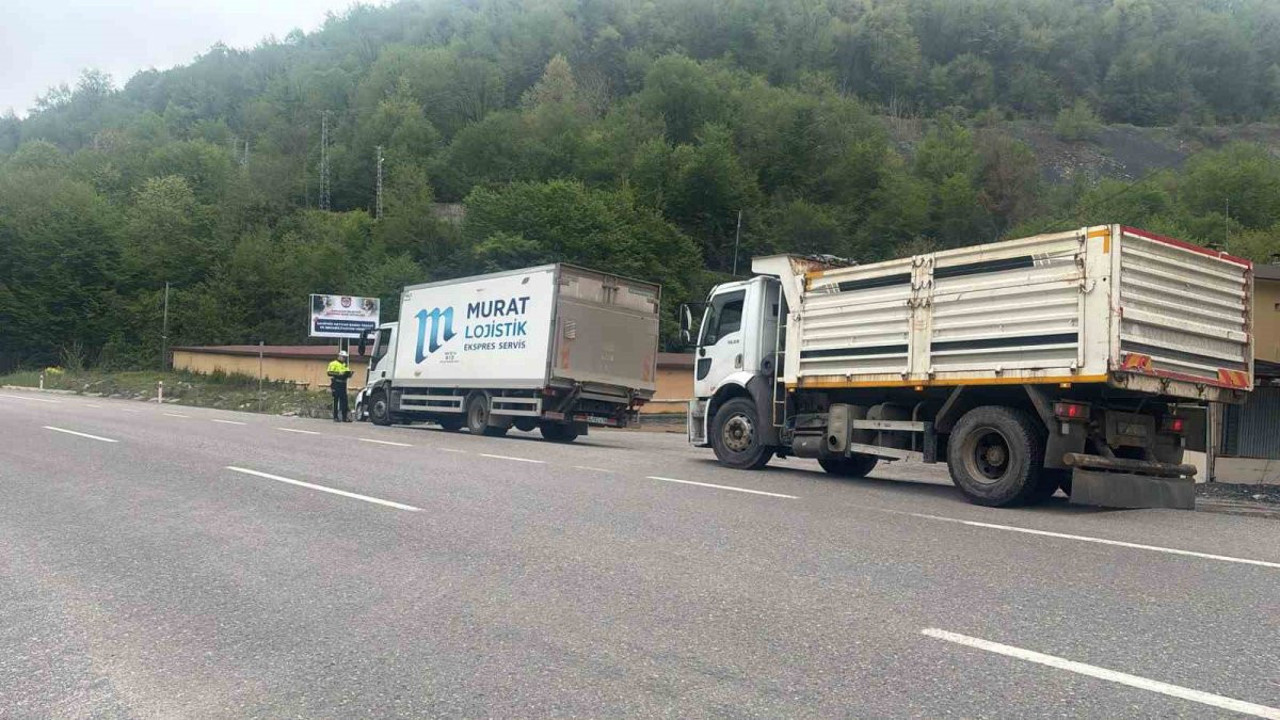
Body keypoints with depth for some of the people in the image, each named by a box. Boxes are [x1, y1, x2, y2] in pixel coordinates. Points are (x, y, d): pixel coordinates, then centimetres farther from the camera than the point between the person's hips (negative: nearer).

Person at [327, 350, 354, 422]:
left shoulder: (345, 365, 22)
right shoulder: (333, 364, 1)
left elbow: (348, 374, 20)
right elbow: (330, 373, -11)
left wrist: (349, 373, -3)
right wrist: (339, 373, -19)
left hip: (343, 384, 6)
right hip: (336, 384, -6)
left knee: (344, 400, 2)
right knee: (336, 400, -3)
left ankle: (344, 417, 2)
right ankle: (335, 417, 0)